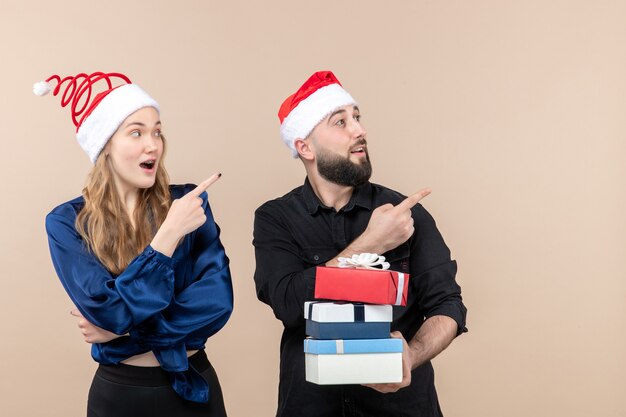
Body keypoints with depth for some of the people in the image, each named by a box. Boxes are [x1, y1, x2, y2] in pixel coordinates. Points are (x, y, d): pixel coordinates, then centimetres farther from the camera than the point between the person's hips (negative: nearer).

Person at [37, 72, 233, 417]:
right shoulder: (66, 223, -9)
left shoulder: (187, 201, -5)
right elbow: (111, 312, -19)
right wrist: (170, 232, -22)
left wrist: (123, 332, -16)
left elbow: (216, 300, -14)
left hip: (195, 386, 1)